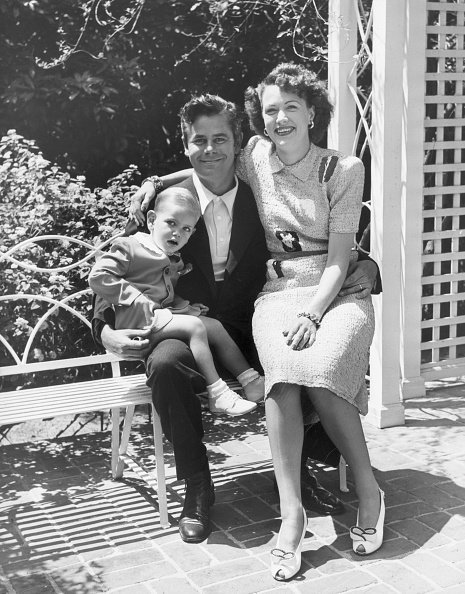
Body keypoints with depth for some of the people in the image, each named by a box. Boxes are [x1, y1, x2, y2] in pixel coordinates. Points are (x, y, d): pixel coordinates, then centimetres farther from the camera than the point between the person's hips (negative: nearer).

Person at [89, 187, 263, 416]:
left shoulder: (175, 262, 20)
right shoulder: (129, 247, -6)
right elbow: (98, 277, -15)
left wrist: (184, 306, 3)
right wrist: (139, 301, -19)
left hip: (163, 313, 9)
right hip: (136, 320, -9)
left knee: (215, 327, 2)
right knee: (194, 327, -24)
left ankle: (250, 380, 4)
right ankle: (217, 394, -24)